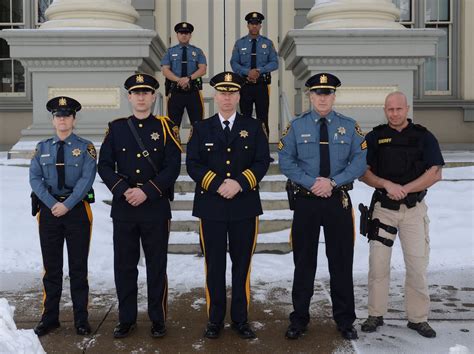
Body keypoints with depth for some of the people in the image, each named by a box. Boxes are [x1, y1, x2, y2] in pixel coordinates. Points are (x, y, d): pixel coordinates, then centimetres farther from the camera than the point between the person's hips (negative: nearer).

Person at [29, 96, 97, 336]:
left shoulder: (85, 147, 0)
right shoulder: (42, 147, 8)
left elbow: (87, 179, -10)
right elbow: (34, 178, 0)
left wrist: (67, 205, -17)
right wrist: (52, 204, -13)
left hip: (77, 210, -2)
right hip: (49, 209, 2)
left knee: (78, 267, 4)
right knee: (51, 267, 9)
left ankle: (81, 318, 15)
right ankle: (49, 317, 20)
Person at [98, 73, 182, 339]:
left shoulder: (166, 127, 1)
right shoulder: (116, 128, 7)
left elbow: (173, 167, -6)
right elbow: (105, 165, 4)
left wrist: (146, 191, -14)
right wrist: (124, 190, -11)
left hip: (156, 207, -2)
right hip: (123, 207, 2)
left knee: (157, 266, 5)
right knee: (124, 266, 8)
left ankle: (158, 320, 18)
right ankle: (127, 319, 21)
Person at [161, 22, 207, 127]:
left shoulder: (197, 51, 12)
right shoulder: (170, 51, 12)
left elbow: (203, 69, 0)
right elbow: (165, 70, 1)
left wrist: (189, 78, -17)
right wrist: (178, 80, -16)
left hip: (193, 91, 0)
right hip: (175, 91, 0)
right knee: (174, 123, 0)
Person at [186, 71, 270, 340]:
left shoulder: (254, 126, 6)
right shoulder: (202, 128, 6)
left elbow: (262, 162, -1)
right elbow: (193, 164, 0)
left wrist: (239, 183, -15)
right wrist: (218, 185, -14)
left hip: (245, 206, 0)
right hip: (211, 206, 0)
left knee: (242, 265, 7)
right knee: (214, 266, 6)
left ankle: (241, 319, 20)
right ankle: (215, 320, 18)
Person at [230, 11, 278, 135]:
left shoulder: (268, 43, 6)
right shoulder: (240, 43, 7)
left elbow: (274, 63, 0)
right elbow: (234, 63, 1)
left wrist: (259, 70, -15)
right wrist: (247, 72, -16)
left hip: (262, 85, 0)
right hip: (245, 85, 1)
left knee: (263, 118, 0)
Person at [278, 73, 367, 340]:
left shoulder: (350, 126, 4)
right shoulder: (297, 126, 3)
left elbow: (360, 162, -2)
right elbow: (286, 161, -1)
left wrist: (332, 182, -14)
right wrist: (312, 182, -13)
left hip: (339, 201, 1)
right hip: (306, 201, 0)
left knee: (341, 262, 7)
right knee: (304, 262, 7)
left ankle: (345, 320, 21)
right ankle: (299, 320, 19)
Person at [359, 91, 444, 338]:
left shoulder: (423, 137, 2)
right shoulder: (374, 137, 5)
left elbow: (435, 174, -5)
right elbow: (363, 172, 0)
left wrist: (404, 189, -14)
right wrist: (387, 185, -16)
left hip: (414, 209, 0)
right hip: (383, 208, 1)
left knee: (417, 265, 2)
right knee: (378, 264, 3)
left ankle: (418, 318, 16)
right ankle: (376, 315, 16)